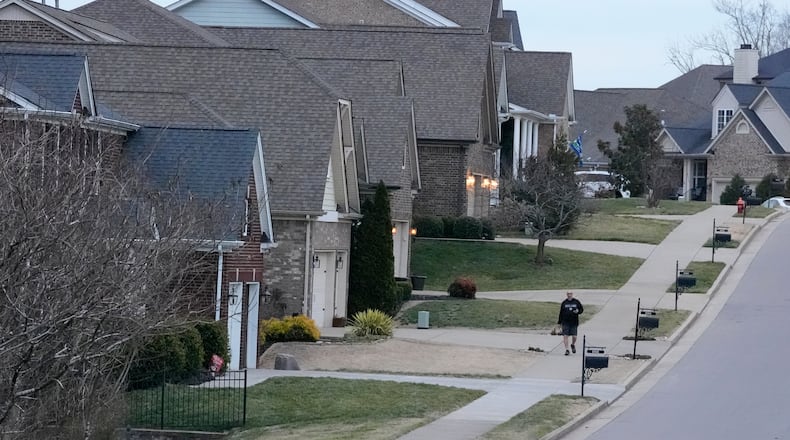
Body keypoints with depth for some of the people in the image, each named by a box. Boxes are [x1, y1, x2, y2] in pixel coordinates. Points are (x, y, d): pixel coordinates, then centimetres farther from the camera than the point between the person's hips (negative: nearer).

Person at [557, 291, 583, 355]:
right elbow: (561, 313, 9)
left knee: (574, 336, 0)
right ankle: (566, 350, -1)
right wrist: (559, 322, 9)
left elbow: (582, 310, 11)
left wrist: (578, 311, -13)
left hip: (574, 323, 0)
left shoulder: (577, 302, 4)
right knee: (565, 336, -7)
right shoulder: (564, 302, 5)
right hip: (565, 322, 0)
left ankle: (573, 345, 32)